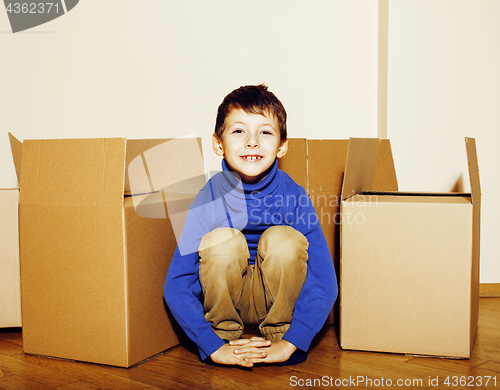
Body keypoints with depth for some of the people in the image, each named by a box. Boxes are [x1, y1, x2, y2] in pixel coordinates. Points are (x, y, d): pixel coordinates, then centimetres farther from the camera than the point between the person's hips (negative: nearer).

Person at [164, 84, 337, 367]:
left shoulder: (294, 197, -20)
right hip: (225, 299, 0)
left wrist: (289, 345, -27)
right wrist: (214, 347, -27)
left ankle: (278, 333, -5)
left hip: (278, 298, 0)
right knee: (222, 239, -28)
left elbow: (324, 283, -20)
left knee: (284, 239, -28)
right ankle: (225, 333, -6)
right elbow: (176, 286, -19)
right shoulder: (209, 199, -20)